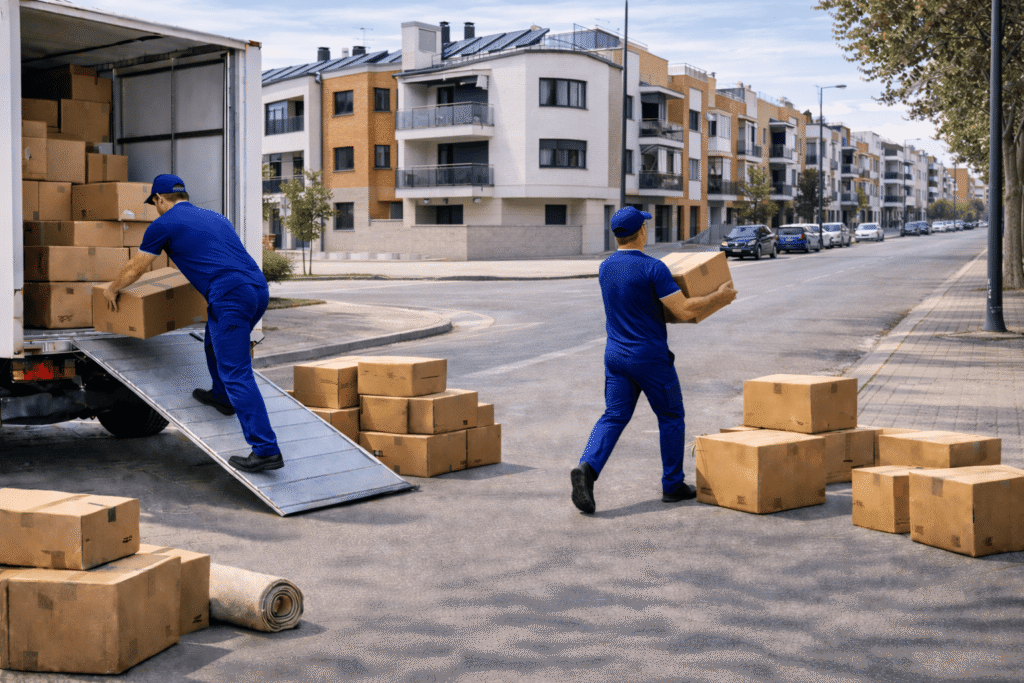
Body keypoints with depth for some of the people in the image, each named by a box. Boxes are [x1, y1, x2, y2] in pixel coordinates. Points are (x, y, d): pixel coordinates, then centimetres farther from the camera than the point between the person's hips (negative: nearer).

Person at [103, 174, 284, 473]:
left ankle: (266, 450, -13)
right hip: (259, 288, 8)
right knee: (215, 340, 33)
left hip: (230, 297, -8)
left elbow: (135, 269, 20)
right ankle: (222, 397, 52)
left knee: (237, 374, -7)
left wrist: (112, 289, 39)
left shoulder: (164, 224, 8)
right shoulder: (214, 217, 27)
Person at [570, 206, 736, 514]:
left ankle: (587, 467, -19)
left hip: (616, 355, 5)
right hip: (651, 357, -5)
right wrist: (718, 297, -5)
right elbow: (684, 311, -19)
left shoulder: (605, 268, 5)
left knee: (613, 417, 5)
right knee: (671, 417, 11)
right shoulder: (652, 268, -16)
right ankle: (672, 485, 18)